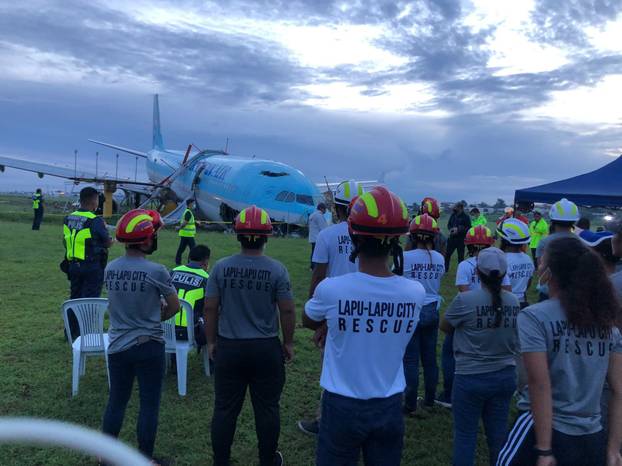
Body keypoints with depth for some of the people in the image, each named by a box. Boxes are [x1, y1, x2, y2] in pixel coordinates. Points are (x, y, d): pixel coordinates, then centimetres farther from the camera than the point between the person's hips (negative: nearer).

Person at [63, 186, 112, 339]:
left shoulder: (68, 219, 6)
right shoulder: (95, 221, -16)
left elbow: (68, 241, 14)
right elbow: (107, 243, -8)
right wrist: (116, 240, 12)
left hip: (73, 265, 7)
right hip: (92, 267, -7)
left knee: (74, 297, 17)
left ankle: (72, 332, 27)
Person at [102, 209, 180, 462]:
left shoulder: (110, 268, -3)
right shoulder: (156, 271, -18)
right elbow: (174, 307, -6)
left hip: (118, 345, 5)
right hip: (148, 346, -5)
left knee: (116, 401, 19)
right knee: (149, 404, 10)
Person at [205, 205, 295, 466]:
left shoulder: (221, 268, -6)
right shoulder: (277, 270, -10)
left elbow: (210, 308, -2)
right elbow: (287, 311, -7)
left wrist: (211, 341, 10)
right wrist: (288, 342, 7)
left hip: (229, 348, 1)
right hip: (266, 349, -1)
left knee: (225, 409, 14)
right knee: (267, 409, 14)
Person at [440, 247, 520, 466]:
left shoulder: (465, 300, -18)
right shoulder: (513, 301, -3)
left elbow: (444, 326, -2)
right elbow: (515, 338, 10)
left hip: (471, 378, -5)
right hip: (505, 376, 5)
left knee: (465, 435, 8)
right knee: (498, 433, 17)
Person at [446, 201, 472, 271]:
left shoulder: (465, 217, -8)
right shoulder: (453, 215, 7)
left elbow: (468, 229, -11)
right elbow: (448, 224, 17)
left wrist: (458, 230, -20)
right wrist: (451, 229, -5)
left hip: (461, 239, -4)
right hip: (452, 238, 5)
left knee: (460, 256, 4)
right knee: (447, 253, 5)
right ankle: (445, 268, 16)